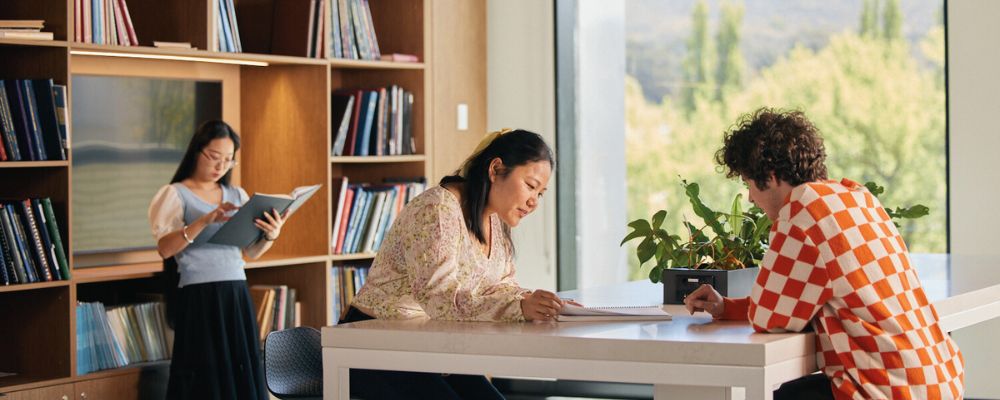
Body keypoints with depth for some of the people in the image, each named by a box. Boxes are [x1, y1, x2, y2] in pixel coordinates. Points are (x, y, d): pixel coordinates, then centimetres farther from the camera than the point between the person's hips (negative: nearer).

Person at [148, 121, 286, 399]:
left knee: (242, 375, 4)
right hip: (199, 298, -5)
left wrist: (271, 235, -10)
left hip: (237, 296, 5)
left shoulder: (237, 195, 16)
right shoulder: (174, 194, 0)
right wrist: (204, 221, -26)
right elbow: (164, 248, -14)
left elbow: (252, 251, 11)